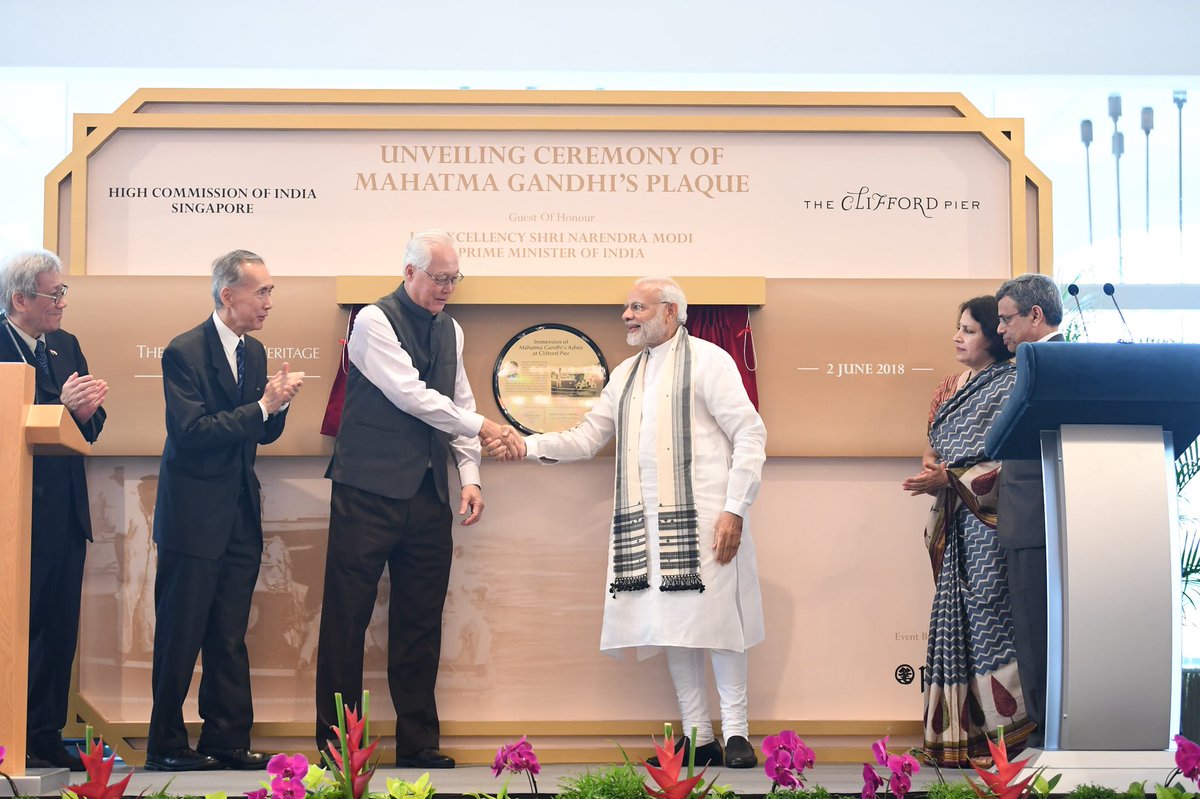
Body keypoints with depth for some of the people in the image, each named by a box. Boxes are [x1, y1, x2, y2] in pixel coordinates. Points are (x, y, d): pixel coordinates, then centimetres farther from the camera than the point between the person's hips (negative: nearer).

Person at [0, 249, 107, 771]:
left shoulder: (66, 346, 14)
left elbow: (90, 427, 13)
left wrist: (87, 410, -9)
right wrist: (62, 405, -24)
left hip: (66, 511, 7)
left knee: (60, 627, 9)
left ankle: (46, 736, 16)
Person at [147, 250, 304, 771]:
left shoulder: (253, 352, 11)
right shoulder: (184, 352, -12)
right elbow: (192, 432, -20)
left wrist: (279, 402, -6)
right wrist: (261, 406, -20)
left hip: (240, 513, 7)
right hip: (194, 514, -7)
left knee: (230, 637, 10)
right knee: (180, 635, 1)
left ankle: (228, 740, 16)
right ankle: (166, 745, 11)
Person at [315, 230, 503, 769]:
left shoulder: (450, 330, 16)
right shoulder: (374, 321, -5)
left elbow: (458, 403, 16)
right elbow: (411, 395, -14)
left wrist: (469, 476, 5)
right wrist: (478, 426, -8)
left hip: (427, 495, 6)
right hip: (369, 490, -6)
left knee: (420, 623, 8)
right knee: (347, 619, -2)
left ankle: (419, 743, 14)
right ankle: (336, 742, 5)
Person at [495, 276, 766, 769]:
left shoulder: (706, 360, 0)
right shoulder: (626, 375, 21)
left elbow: (750, 435, -5)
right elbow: (587, 438, 20)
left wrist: (735, 510, -11)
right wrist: (529, 446, 4)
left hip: (700, 516, -6)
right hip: (646, 522, 6)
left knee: (712, 617, -6)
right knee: (670, 625, 5)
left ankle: (736, 732, 4)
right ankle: (698, 735, 12)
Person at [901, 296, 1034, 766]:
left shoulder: (1009, 385, -4)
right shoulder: (949, 388, 18)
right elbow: (933, 445, 17)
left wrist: (949, 478, -17)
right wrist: (931, 472, -5)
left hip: (989, 516, -7)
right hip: (954, 519, 7)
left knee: (988, 611, -9)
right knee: (954, 614, 6)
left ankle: (999, 731, -4)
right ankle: (957, 730, 10)